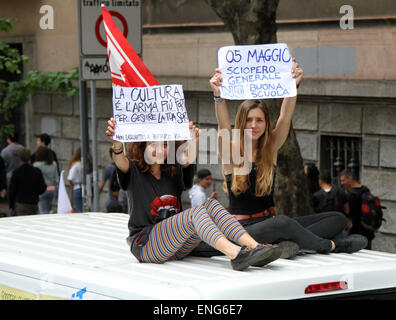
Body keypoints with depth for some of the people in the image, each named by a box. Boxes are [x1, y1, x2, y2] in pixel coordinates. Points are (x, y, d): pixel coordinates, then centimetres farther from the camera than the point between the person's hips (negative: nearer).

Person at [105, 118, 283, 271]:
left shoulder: (173, 171, 15)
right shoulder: (134, 171, 5)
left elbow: (187, 161, -9)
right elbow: (121, 163, -21)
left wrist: (191, 143, -32)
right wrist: (117, 145, -44)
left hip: (177, 246, 5)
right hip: (145, 246, -5)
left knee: (211, 204, -17)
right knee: (195, 212, -28)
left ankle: (253, 246, -35)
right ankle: (235, 254, -52)